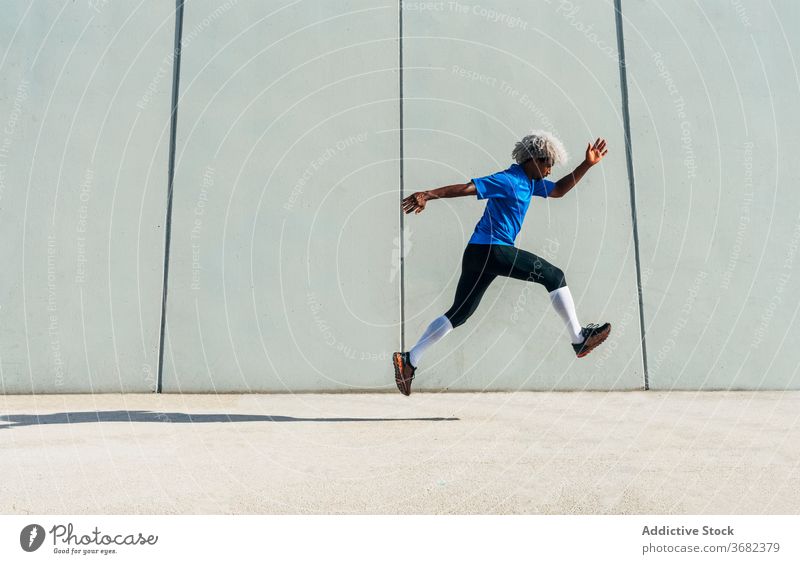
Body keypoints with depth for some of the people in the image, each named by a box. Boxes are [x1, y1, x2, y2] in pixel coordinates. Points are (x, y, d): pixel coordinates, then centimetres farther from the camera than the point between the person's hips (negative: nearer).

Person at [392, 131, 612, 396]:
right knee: (554, 276, 0)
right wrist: (427, 195, -22)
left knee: (458, 314, 10)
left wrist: (587, 164, 25)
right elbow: (465, 188, -15)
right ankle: (579, 339, 8)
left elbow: (559, 190, 31)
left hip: (479, 254, 10)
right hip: (491, 249, -10)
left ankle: (409, 360, 9)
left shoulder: (530, 182, 19)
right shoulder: (508, 180, -10)